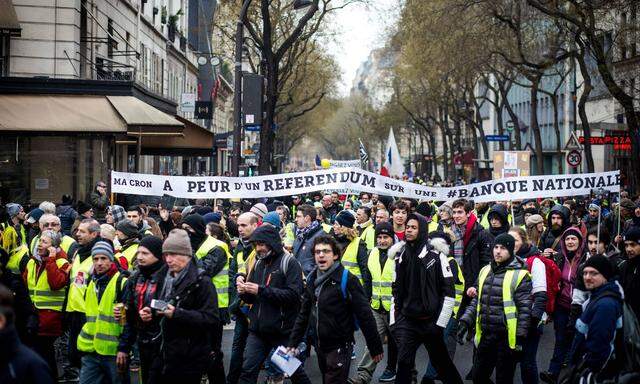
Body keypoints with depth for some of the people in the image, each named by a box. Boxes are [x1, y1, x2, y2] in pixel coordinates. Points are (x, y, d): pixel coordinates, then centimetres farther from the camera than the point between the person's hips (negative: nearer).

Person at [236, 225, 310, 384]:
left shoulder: (290, 263, -8)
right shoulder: (258, 263, 12)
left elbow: (294, 294, -20)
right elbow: (251, 299, 16)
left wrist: (261, 290, -22)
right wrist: (244, 292, -8)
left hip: (282, 330, -5)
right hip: (257, 329, 5)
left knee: (294, 371, 9)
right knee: (248, 371, 0)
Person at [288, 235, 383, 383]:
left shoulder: (347, 280, -15)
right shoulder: (312, 279, 5)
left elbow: (365, 316, -14)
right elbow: (303, 314, 12)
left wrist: (376, 348, -13)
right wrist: (293, 343, 8)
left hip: (340, 347, -6)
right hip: (320, 346, 6)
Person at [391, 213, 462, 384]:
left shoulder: (436, 255, -8)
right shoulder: (401, 256, 7)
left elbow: (449, 293, -9)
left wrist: (440, 323, -11)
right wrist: (394, 321, 10)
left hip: (431, 321, -3)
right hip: (407, 321, 3)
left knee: (441, 362, 9)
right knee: (404, 363, -6)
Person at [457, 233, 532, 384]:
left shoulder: (520, 275, -10)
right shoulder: (485, 271, 10)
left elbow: (525, 309, -12)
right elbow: (476, 301, 17)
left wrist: (520, 337, -14)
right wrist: (465, 321, 6)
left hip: (507, 338, -6)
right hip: (485, 336, 6)